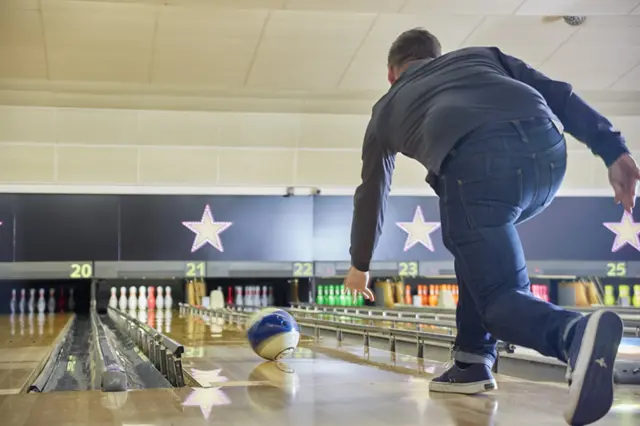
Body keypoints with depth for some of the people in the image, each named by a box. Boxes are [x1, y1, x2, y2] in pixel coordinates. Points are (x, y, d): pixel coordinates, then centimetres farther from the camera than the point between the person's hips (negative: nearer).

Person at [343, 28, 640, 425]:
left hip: (480, 164, -4)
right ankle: (472, 362, 24)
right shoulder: (478, 54, 37)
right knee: (479, 244, 31)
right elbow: (556, 92, 21)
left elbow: (371, 196, 47)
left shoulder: (387, 109, 35)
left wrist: (360, 265, 60)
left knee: (500, 298, 2)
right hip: (549, 151, 4)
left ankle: (576, 333, -32)